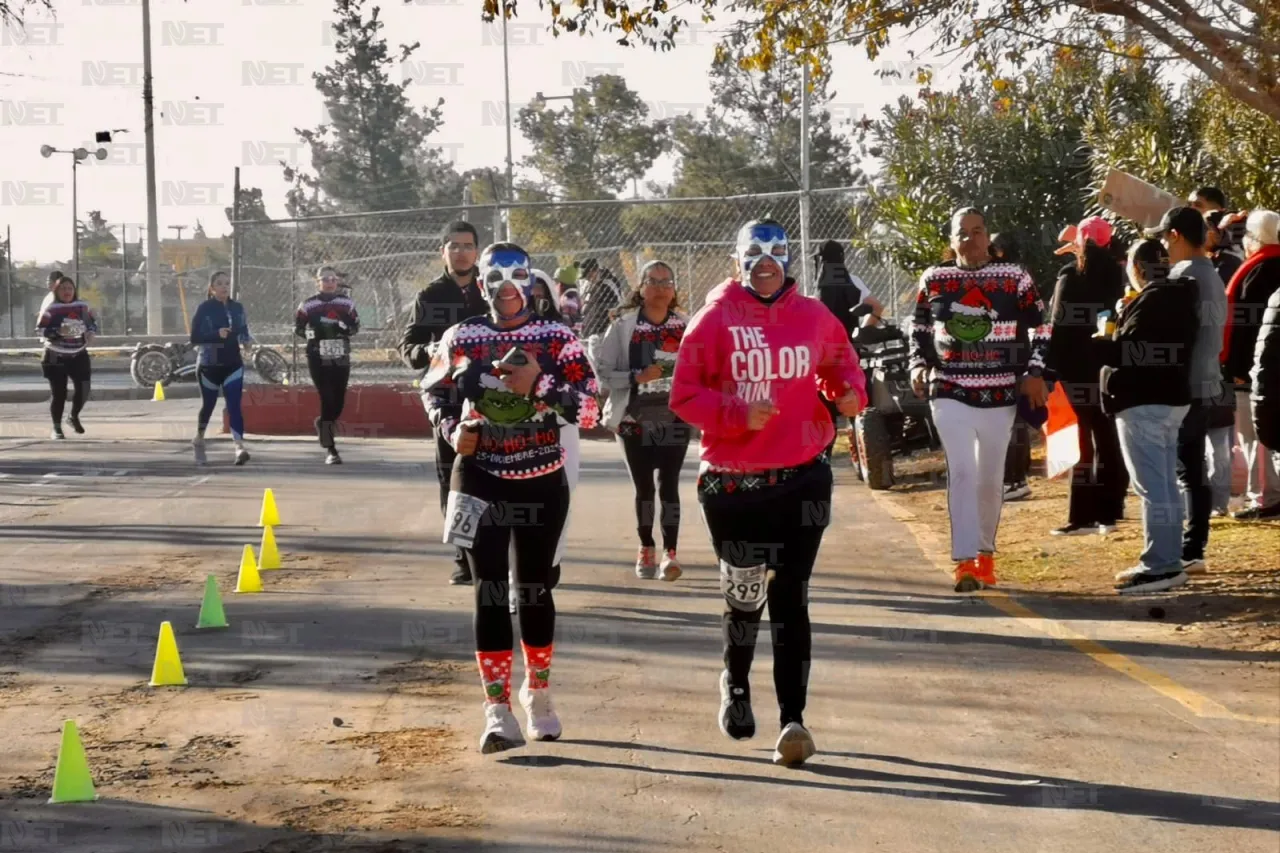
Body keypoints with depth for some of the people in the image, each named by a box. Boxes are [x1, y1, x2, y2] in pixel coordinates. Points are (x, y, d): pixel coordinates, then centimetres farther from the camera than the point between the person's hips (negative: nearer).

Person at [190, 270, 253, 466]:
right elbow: (194, 337, -11)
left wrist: (247, 339, -9)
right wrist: (217, 335, -26)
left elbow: (243, 332, 14)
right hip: (209, 365, -2)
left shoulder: (237, 308, 5)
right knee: (208, 404, 12)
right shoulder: (204, 308, -7)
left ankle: (239, 447, -22)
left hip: (233, 364, 2)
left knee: (234, 405, -11)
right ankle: (199, 441, 38)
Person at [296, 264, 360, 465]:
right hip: (318, 359, -3)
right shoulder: (308, 304, -1)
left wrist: (344, 328, -12)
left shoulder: (346, 303, 5)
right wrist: (312, 333, -13)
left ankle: (323, 425, 41)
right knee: (327, 401, -10)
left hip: (341, 358, 3)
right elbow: (297, 327, 5)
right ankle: (330, 450, -5)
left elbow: (356, 325, 9)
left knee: (339, 402, 5)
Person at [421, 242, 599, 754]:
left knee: (535, 589, 11)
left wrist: (539, 382, -22)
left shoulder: (556, 339, -4)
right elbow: (434, 391, 14)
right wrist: (452, 429, -5)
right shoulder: (461, 340, -1)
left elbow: (587, 411, -8)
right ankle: (498, 709, -4)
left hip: (542, 482, 0)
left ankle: (538, 692, 30)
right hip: (481, 480, 0)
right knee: (489, 593, -5)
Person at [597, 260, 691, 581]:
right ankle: (646, 550, 23)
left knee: (668, 483, -4)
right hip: (634, 419, 0)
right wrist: (638, 377, -21)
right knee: (643, 485, 10)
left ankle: (670, 553, -4)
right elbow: (603, 372, -10)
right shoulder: (623, 325, -5)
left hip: (675, 419, 0)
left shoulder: (687, 325, 1)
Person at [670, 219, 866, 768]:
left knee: (790, 598, -2)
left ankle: (792, 719, -2)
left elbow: (840, 363, 21)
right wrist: (739, 413, -21)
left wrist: (850, 391, -1)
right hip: (732, 482, -1)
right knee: (744, 596, 10)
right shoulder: (714, 320, -5)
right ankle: (736, 684, 39)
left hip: (803, 476, 1)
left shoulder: (813, 317, 4)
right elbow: (684, 397, -7)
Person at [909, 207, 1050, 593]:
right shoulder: (934, 279, 4)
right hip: (950, 393, -1)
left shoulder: (1014, 278, 1)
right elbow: (919, 329, 15)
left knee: (990, 479, 10)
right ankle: (965, 561, -15)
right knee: (961, 472, -13)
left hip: (999, 395, 1)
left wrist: (1034, 373, -6)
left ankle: (985, 553, 28)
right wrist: (918, 365, -1)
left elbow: (1039, 329, 5)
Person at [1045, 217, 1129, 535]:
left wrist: (1052, 370, -9)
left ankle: (1083, 517, -5)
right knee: (1107, 440, 10)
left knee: (1080, 441, -2)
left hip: (1076, 371, -4)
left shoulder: (1069, 276, -7)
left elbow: (1059, 327, -11)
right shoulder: (1115, 275, 7)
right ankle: (1108, 512, 13)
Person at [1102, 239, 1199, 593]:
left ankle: (1159, 566, -9)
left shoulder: (1152, 301, -16)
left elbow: (1127, 351, -22)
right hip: (1169, 398, 10)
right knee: (1166, 484, 13)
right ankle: (1168, 562, 18)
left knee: (1152, 486, -9)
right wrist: (1117, 342, 11)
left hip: (1144, 402, -10)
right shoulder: (1179, 297, 14)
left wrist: (1098, 345, -7)